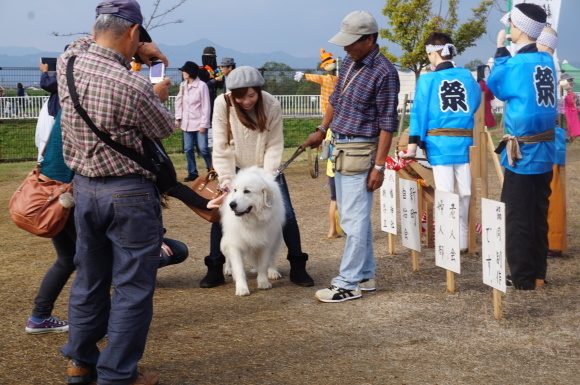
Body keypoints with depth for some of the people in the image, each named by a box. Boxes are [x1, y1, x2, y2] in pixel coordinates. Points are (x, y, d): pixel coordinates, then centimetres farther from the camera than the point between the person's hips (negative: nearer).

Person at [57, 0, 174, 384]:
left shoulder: (68, 61, -4)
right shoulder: (135, 86, -22)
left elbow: (89, 42, 22)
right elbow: (164, 129, -2)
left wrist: (138, 49, 14)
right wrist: (159, 97, 17)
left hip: (84, 187, 7)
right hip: (129, 193, -7)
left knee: (89, 279, 19)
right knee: (132, 288, 4)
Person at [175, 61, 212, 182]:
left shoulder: (202, 86, -10)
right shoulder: (183, 85, 7)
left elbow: (206, 106, -9)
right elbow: (179, 102, 14)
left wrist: (204, 124, -11)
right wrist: (178, 118, 6)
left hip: (199, 123, -6)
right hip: (187, 123, 6)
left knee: (203, 148, -7)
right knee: (188, 149, 5)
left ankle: (211, 169, 13)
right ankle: (192, 173, 13)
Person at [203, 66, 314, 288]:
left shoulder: (272, 105, -19)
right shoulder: (223, 105, -19)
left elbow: (274, 146, -14)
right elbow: (221, 147, -16)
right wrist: (226, 178, -22)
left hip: (266, 169, 0)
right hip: (236, 168, 0)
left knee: (286, 213, -4)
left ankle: (297, 267, 9)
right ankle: (215, 269, 4)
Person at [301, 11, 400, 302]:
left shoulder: (384, 73, -16)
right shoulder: (349, 63, 9)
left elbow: (387, 123, -16)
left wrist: (379, 166, -18)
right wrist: (322, 130, 22)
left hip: (360, 152, -9)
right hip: (341, 147, 9)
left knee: (353, 219, -6)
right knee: (353, 216, 14)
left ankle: (348, 284, 1)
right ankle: (365, 276, 24)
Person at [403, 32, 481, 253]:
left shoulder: (427, 80, -1)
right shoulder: (467, 76, 7)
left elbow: (419, 112, -4)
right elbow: (476, 103, 18)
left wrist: (413, 144, -6)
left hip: (440, 143, -3)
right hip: (465, 141, 3)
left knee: (446, 193, -2)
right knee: (465, 193, 7)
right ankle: (462, 241, 13)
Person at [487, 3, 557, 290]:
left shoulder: (518, 64, -14)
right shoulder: (547, 61, 5)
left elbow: (495, 86, 2)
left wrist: (500, 51, 8)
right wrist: (507, 54, 13)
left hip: (522, 153, -7)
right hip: (544, 152, 7)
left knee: (518, 217, 1)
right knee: (538, 215, 13)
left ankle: (522, 279, 5)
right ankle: (538, 274, 20)